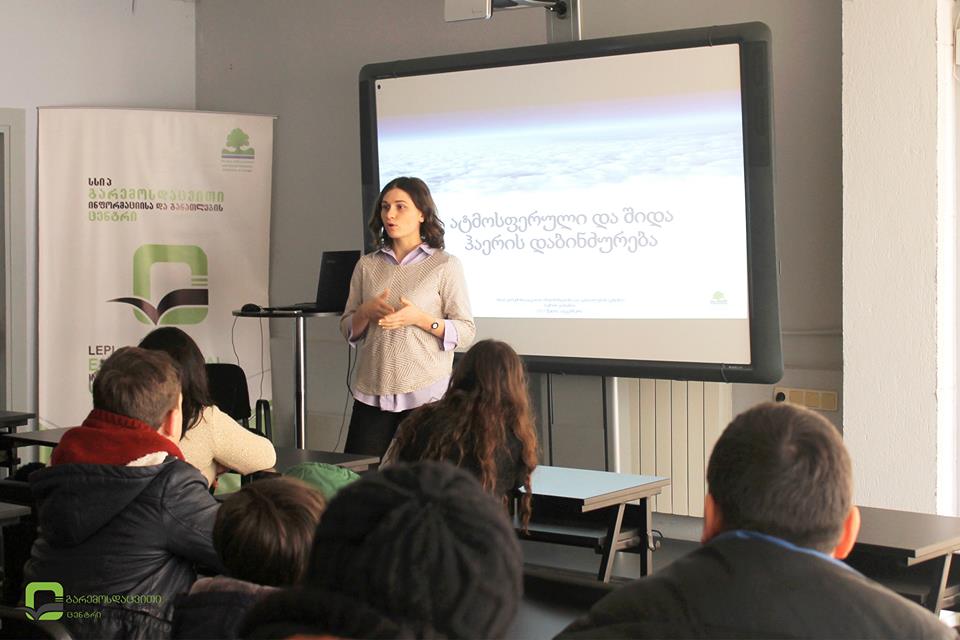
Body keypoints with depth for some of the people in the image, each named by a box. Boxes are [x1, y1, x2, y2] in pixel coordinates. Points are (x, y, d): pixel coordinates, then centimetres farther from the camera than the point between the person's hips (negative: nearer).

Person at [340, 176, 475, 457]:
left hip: (425, 394, -3)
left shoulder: (445, 265, -1)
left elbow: (465, 332, -3)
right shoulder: (367, 265, 10)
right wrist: (366, 312, -6)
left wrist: (420, 319, -18)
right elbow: (348, 329, 15)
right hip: (372, 393, 3)